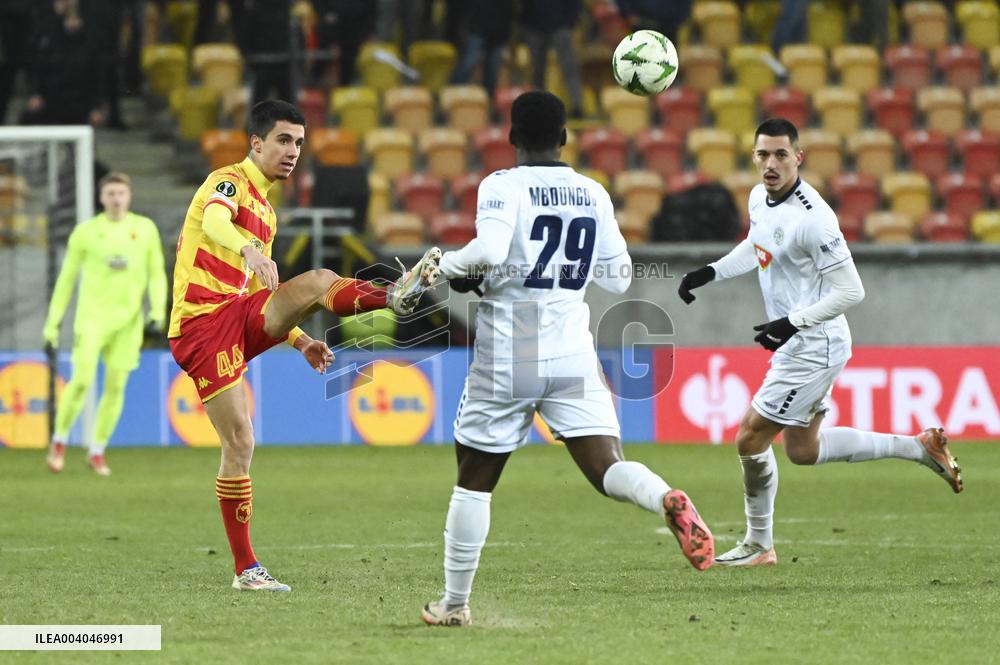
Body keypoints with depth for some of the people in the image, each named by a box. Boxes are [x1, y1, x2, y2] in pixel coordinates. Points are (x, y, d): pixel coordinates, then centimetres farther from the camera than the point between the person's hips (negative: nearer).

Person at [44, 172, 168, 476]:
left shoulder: (145, 229, 7)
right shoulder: (86, 231, 3)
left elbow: (156, 274, 10)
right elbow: (66, 278, 8)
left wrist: (158, 309, -5)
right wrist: (52, 322, 5)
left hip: (127, 320, 2)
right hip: (92, 315, -2)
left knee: (116, 386, 1)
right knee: (82, 380, -13)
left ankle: (97, 452, 14)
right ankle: (59, 442, 6)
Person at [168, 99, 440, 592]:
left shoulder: (265, 210, 24)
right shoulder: (228, 182, -4)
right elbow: (214, 222, -30)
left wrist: (298, 339, 22)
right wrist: (249, 250, -52)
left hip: (240, 317, 6)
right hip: (201, 323, -6)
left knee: (317, 282, -20)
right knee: (239, 443, -14)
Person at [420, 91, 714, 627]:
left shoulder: (503, 186, -6)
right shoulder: (593, 194, 8)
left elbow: (490, 251, -23)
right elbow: (618, 277, 13)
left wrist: (450, 265, -4)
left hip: (507, 357, -3)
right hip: (572, 356, 3)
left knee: (474, 481, 12)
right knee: (607, 466, -6)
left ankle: (454, 603, 18)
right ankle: (668, 500, -39)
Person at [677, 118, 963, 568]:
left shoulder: (812, 218, -25)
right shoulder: (759, 198, 2)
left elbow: (851, 291, -23)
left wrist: (794, 322, -26)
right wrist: (710, 273, 12)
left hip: (813, 348, -10)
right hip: (795, 345, 10)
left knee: (750, 439, -3)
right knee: (803, 450, 19)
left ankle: (758, 545, 15)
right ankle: (919, 446, 25)